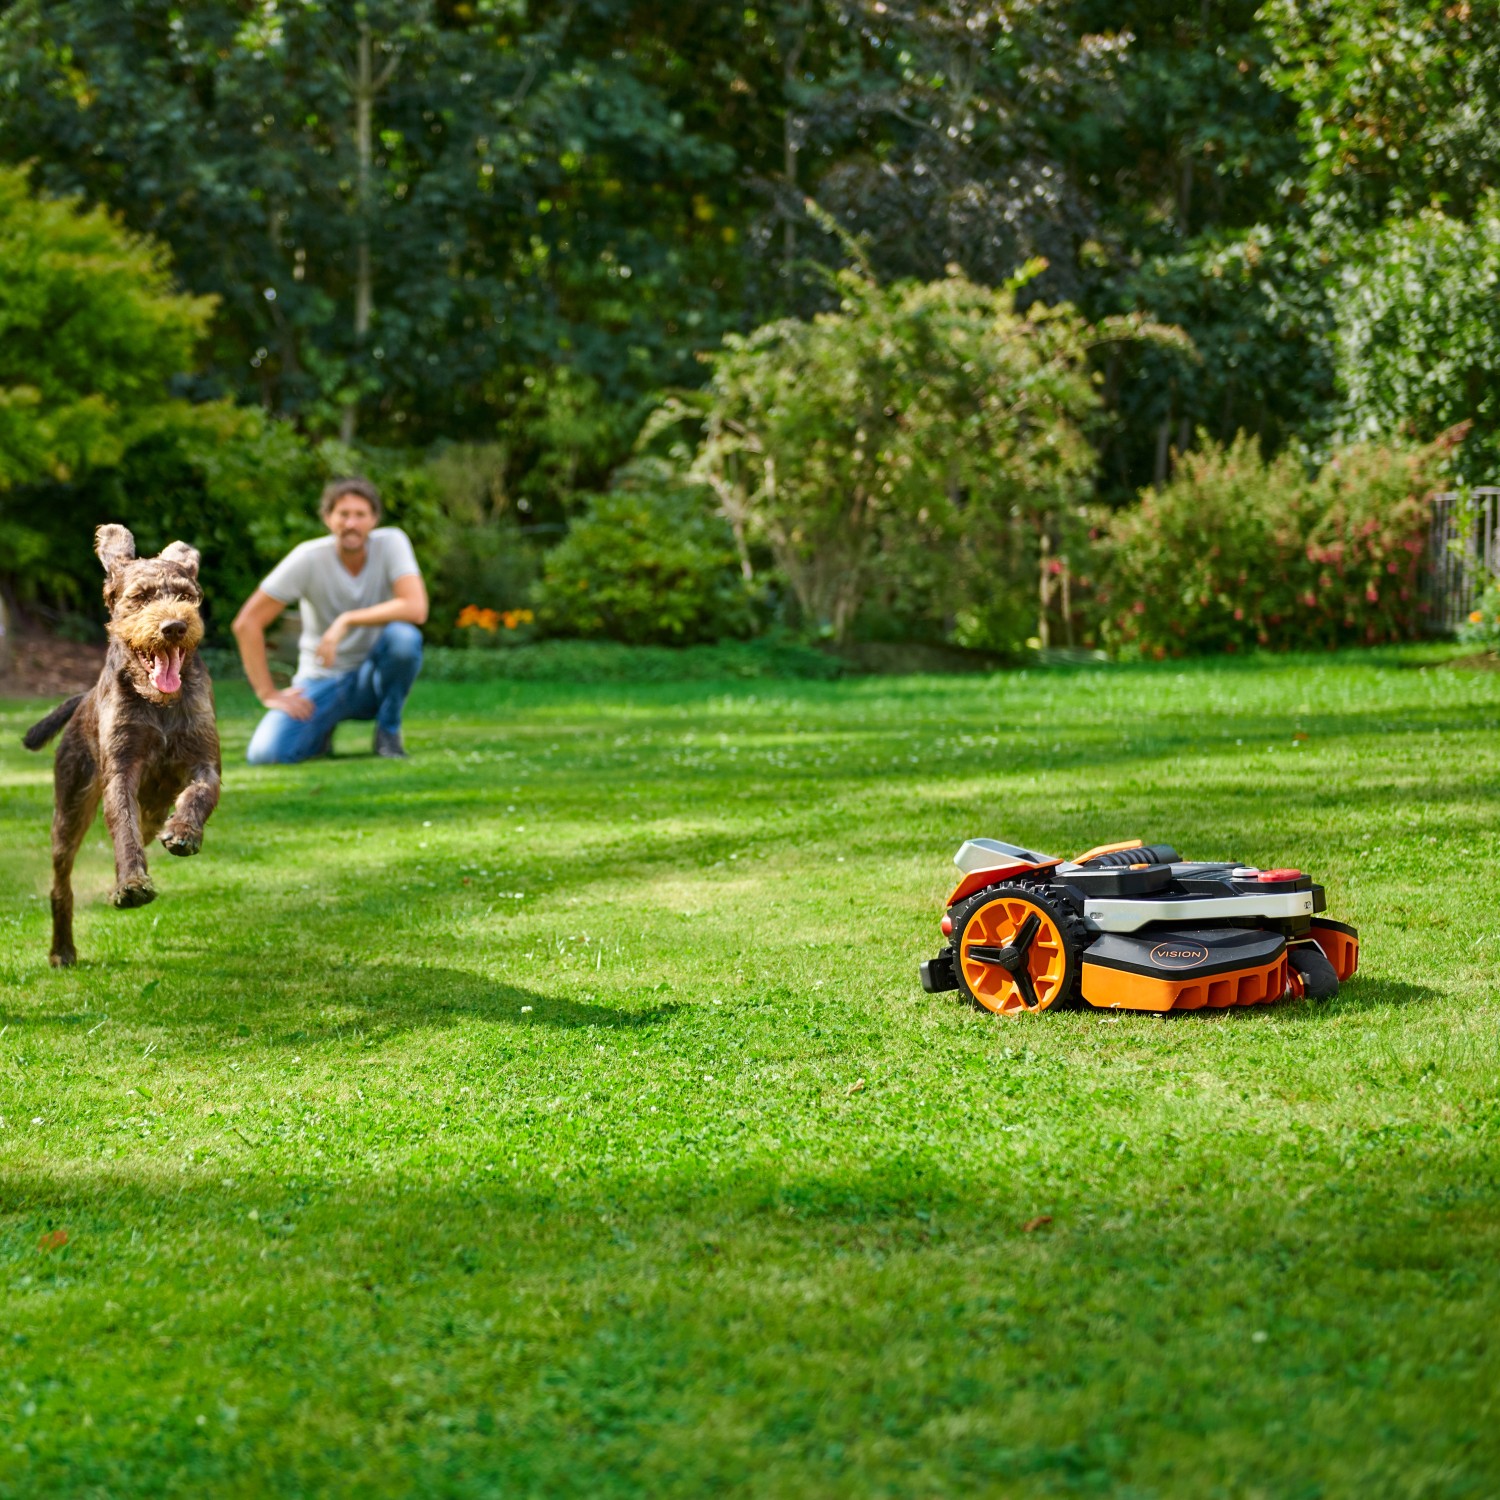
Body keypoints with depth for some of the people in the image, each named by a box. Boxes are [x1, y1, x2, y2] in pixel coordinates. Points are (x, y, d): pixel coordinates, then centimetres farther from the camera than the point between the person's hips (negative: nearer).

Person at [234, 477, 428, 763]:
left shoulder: (391, 543, -13)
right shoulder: (308, 558, -15)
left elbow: (416, 610, -28)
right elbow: (246, 623, -13)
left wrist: (347, 621, -30)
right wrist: (268, 693, -16)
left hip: (372, 678, 0)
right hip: (321, 680, 0)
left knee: (403, 636, -34)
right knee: (265, 753, -24)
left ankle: (388, 731, -8)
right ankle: (321, 734, 12)